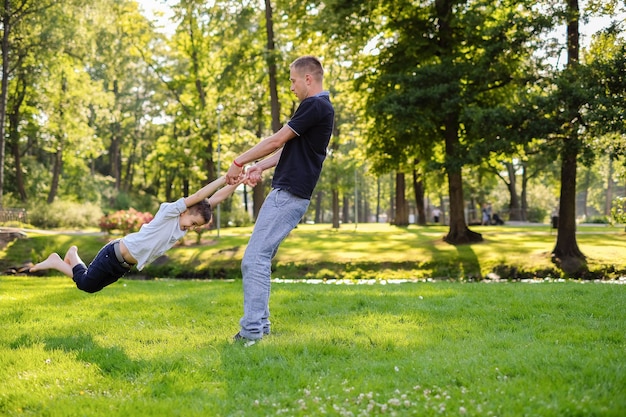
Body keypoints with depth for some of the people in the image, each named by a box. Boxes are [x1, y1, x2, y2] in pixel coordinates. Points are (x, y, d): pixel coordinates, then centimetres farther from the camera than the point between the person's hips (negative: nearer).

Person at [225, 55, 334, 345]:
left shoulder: (314, 106, -12)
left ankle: (252, 331, -15)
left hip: (289, 196, -10)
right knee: (255, 260, 12)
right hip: (286, 194, 10)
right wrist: (259, 167, 7)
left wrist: (239, 162, -3)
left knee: (255, 259, -14)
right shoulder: (321, 108, 20)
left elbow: (277, 140, -11)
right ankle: (259, 325, 15)